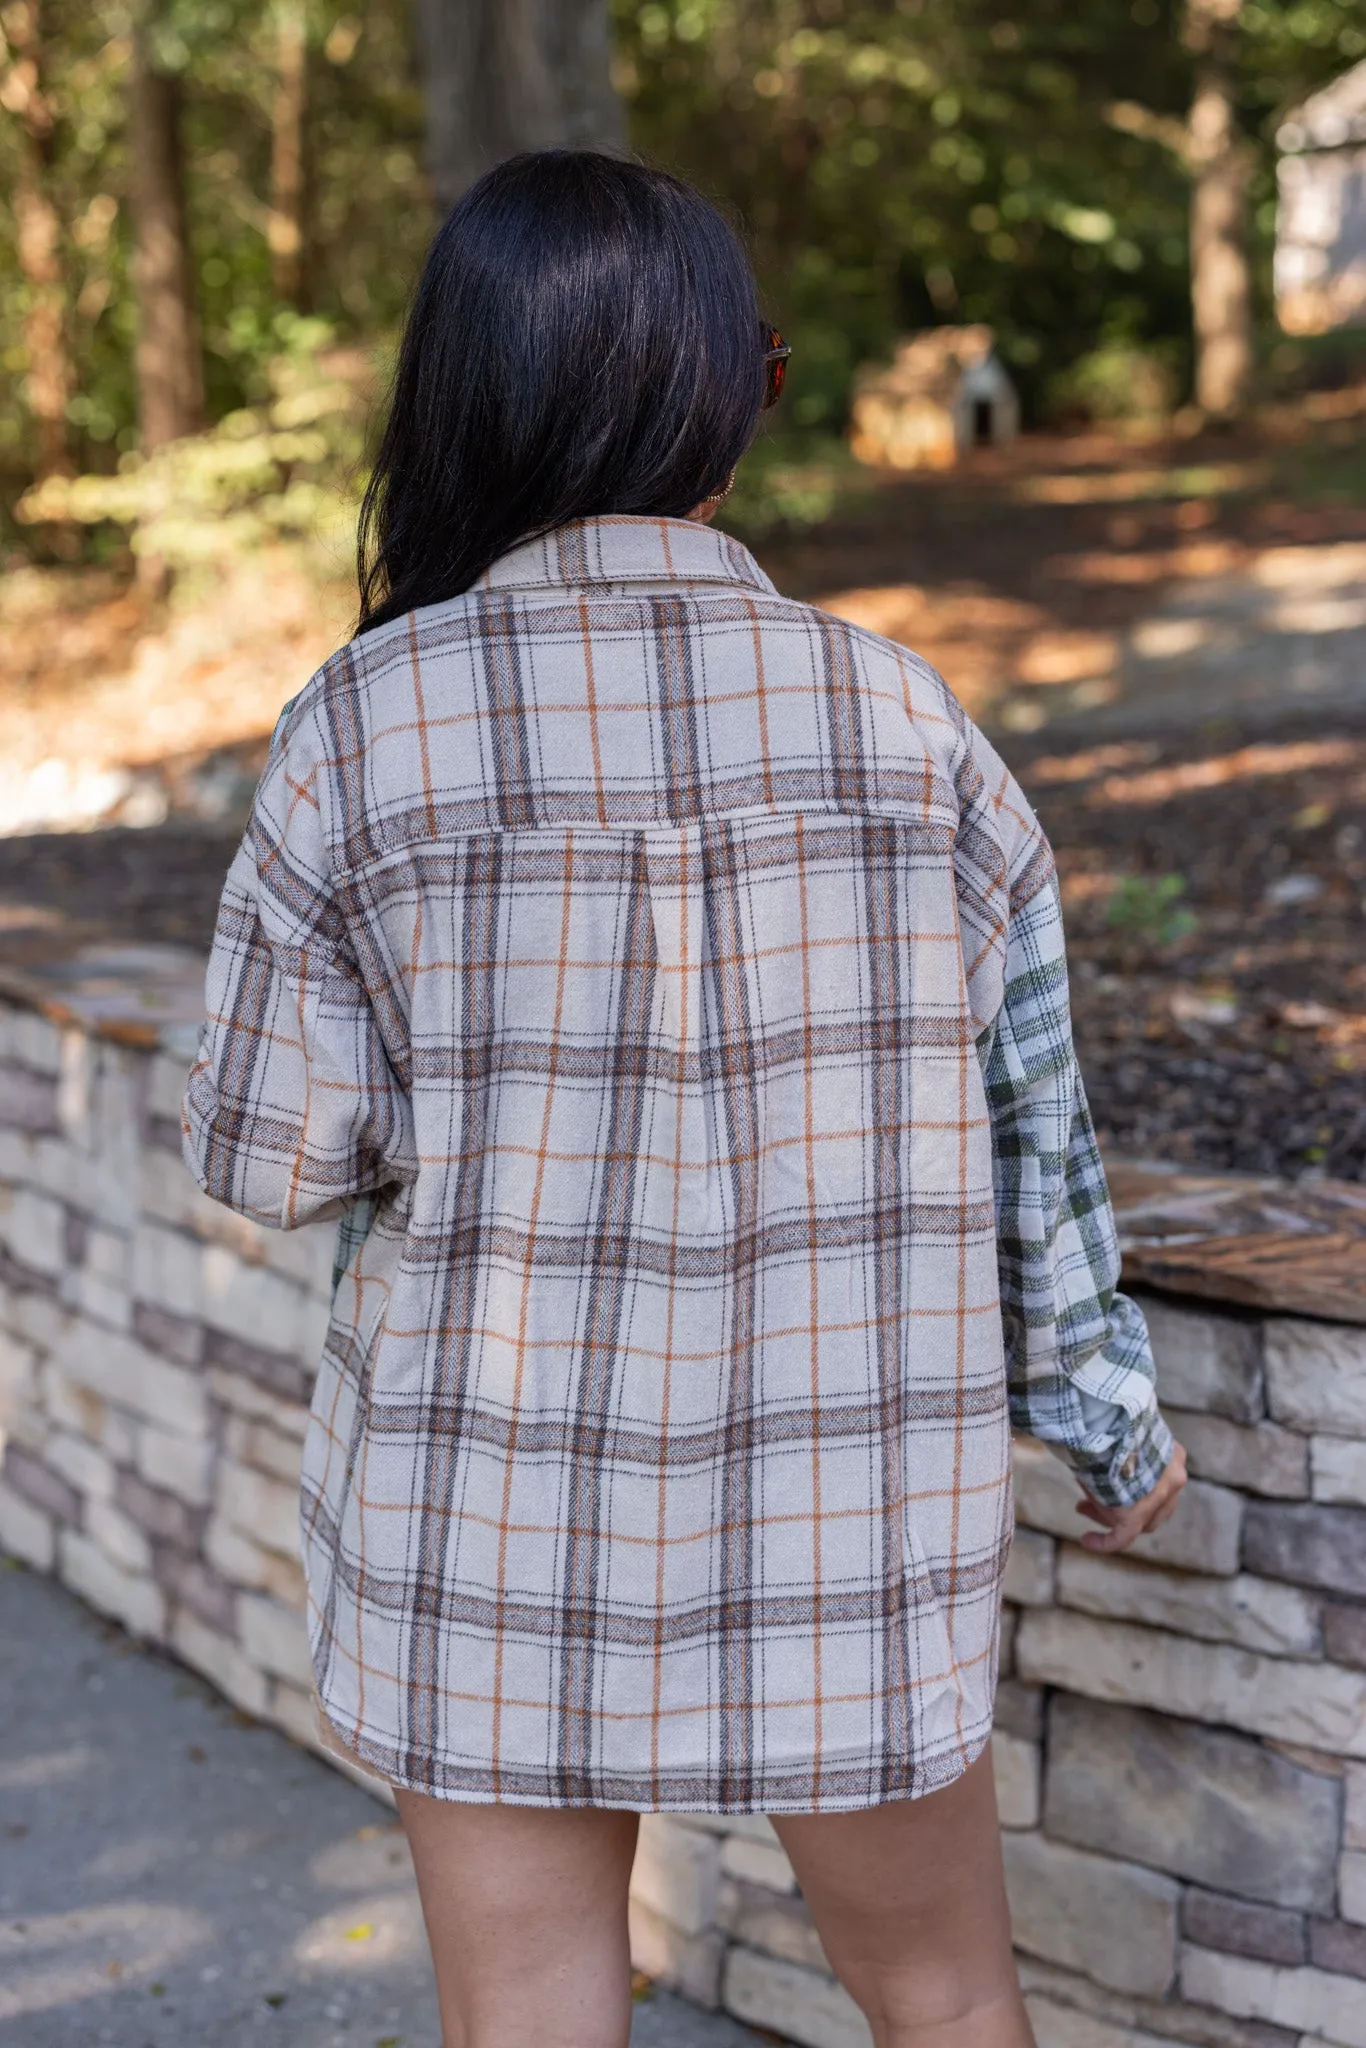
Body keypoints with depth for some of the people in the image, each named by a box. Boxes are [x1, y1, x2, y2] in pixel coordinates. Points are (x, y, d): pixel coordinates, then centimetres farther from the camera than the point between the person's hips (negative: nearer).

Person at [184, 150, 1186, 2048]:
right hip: (845, 1524, 1)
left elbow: (274, 1150, -7)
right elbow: (1028, 1106, 1)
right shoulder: (893, 712, -7)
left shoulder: (370, 726, -12)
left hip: (495, 1517, -1)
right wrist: (1103, 1399, 15)